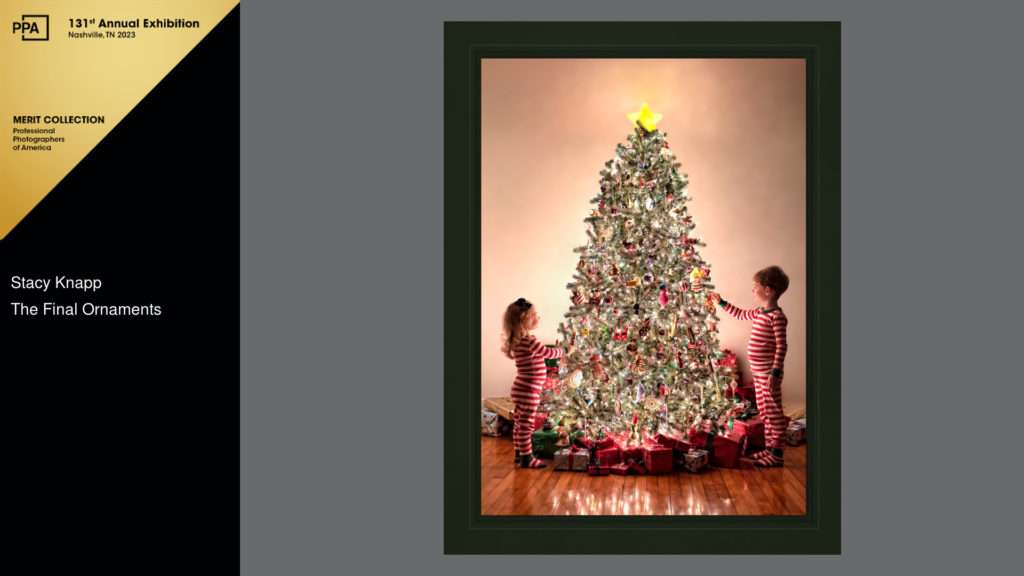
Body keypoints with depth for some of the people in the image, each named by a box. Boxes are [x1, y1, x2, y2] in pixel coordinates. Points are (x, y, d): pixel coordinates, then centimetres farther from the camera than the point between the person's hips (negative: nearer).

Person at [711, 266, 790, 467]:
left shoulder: (776, 316, -16)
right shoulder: (760, 313, 13)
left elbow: (781, 346, -19)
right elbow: (739, 314, 33)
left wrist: (776, 372, -22)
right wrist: (721, 302, 33)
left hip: (768, 373, -9)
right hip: (758, 372, 9)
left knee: (773, 411, -4)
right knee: (765, 412, 15)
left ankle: (777, 453, 0)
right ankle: (769, 448, 23)